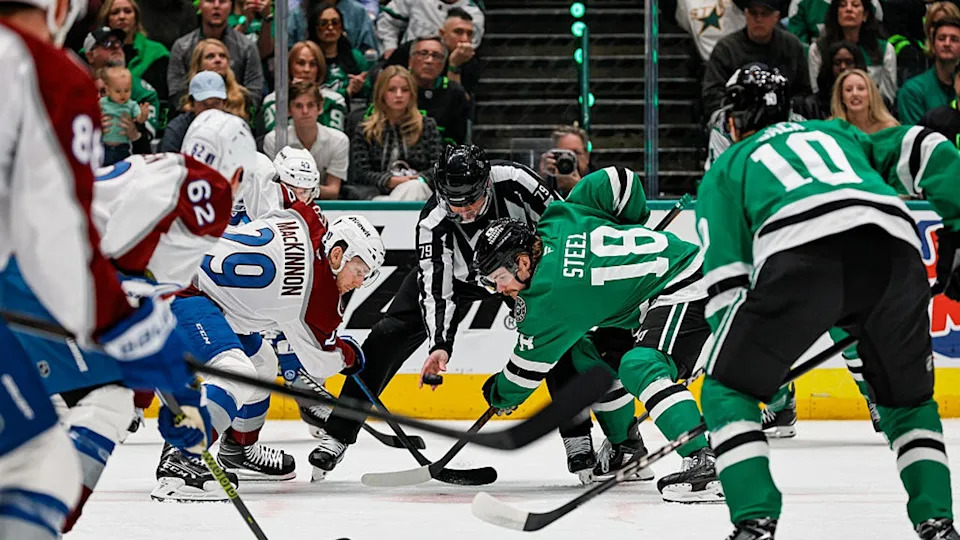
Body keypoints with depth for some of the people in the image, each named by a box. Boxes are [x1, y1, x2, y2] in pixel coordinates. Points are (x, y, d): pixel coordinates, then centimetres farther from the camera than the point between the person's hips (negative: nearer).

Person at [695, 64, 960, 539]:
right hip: (893, 248, 3)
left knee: (727, 392, 14)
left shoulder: (724, 170, 31)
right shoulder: (836, 132, 41)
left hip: (802, 257, -3)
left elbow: (726, 282, 20)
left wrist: (762, 370, 25)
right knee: (907, 398, 26)